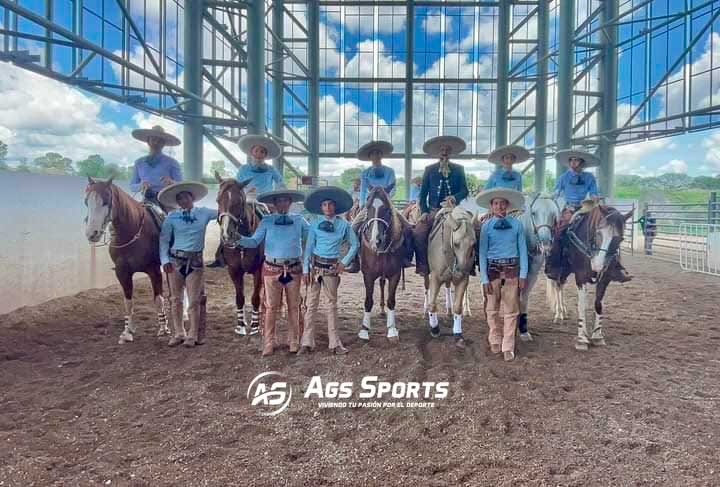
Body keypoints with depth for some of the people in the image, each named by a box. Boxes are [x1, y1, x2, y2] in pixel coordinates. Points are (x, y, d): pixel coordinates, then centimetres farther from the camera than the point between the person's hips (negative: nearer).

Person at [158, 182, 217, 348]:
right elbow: (164, 239, 1)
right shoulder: (172, 217, 0)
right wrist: (165, 259, -9)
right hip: (175, 259, 1)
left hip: (195, 260, -1)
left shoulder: (204, 213, 3)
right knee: (175, 299, 9)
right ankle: (178, 333, 22)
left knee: (194, 301, 1)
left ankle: (193, 335, 13)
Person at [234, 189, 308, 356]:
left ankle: (294, 341, 24)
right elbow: (254, 241, -5)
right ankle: (268, 344, 15)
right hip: (272, 268, -1)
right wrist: (239, 239, -23)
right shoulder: (266, 221, 1)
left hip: (294, 269, 1)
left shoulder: (299, 220, 5)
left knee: (294, 306, 11)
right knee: (271, 307, 4)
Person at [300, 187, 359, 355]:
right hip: (315, 265, 0)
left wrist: (345, 262, -2)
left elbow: (355, 245, 7)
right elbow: (309, 247, 1)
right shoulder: (315, 224, 1)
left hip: (332, 267, 0)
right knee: (311, 304, 3)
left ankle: (334, 343, 16)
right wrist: (305, 269, -4)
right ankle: (307, 342, 10)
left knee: (332, 303, 8)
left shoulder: (343, 224, 0)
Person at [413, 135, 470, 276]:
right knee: (418, 234, -23)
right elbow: (423, 194, 10)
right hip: (433, 211, 0)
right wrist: (424, 212, -4)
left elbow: (464, 190, 6)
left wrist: (455, 197, -16)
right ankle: (423, 267, -13)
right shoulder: (430, 170, 12)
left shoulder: (458, 169, 13)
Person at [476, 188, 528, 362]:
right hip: (493, 269, 0)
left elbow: (523, 250, 0)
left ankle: (508, 347, 12)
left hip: (512, 270, 0)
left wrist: (523, 275, -5)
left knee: (511, 310, 4)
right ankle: (495, 341, 27)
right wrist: (484, 279, -8)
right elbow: (482, 253, -3)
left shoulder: (516, 224, 0)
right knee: (492, 309, 10)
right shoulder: (486, 226, -1)